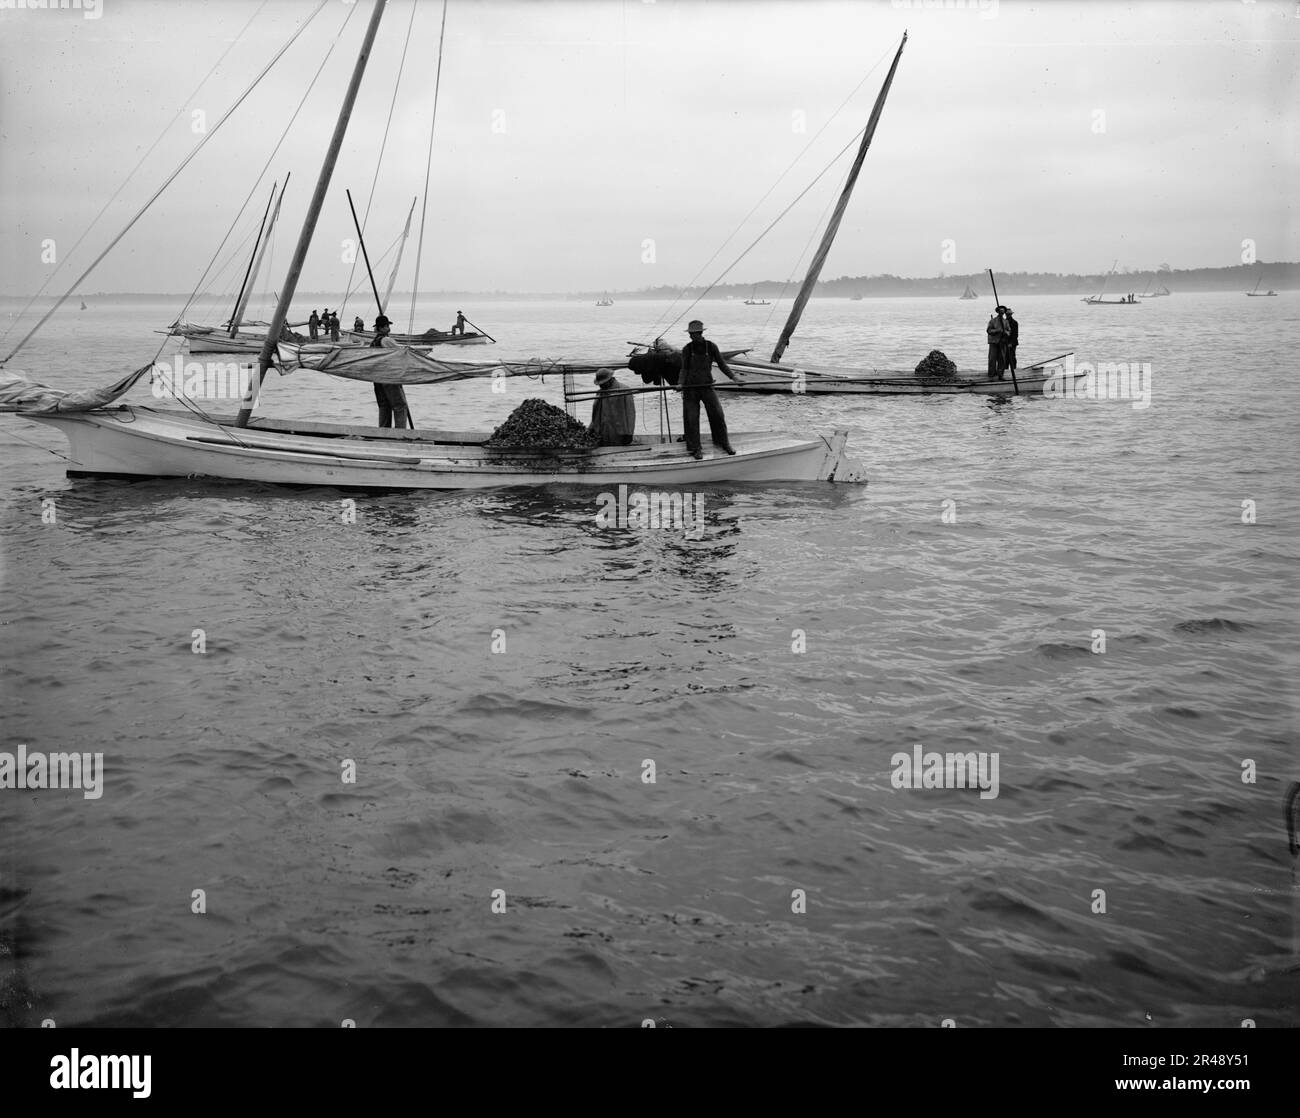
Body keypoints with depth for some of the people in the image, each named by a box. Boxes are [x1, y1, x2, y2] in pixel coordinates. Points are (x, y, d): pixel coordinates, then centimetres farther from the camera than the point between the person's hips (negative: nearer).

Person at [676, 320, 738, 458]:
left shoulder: (711, 347, 1)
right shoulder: (687, 349, 2)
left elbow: (722, 364, 3)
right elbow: (684, 369, 1)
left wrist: (733, 377, -7)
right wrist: (680, 383, -15)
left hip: (707, 386, 0)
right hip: (690, 388, 0)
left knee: (717, 415, -2)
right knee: (691, 419, -2)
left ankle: (724, 444, 14)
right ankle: (695, 449, 7)